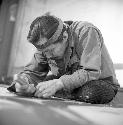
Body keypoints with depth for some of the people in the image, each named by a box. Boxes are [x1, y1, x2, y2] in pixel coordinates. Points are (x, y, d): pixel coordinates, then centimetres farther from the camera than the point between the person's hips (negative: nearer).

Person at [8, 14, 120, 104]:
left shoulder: (86, 32, -26)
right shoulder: (46, 43, -10)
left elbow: (91, 72, -34)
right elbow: (32, 72, -8)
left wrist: (59, 83, -43)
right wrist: (23, 81, -31)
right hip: (70, 83, 5)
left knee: (90, 92, -38)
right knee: (34, 85, -10)